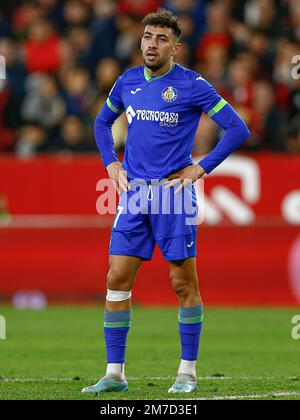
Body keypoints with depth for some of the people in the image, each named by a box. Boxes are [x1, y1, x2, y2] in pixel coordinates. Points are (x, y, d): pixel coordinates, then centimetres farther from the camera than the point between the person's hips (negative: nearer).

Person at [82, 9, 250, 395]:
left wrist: (201, 168, -9)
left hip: (173, 192, -5)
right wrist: (111, 165, 12)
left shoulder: (192, 85, -6)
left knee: (183, 283, 0)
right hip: (133, 193, 5)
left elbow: (237, 129, -6)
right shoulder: (127, 82, 9)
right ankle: (114, 374, 4)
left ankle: (187, 372, 9)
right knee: (117, 279, -1)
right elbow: (102, 123, 26)